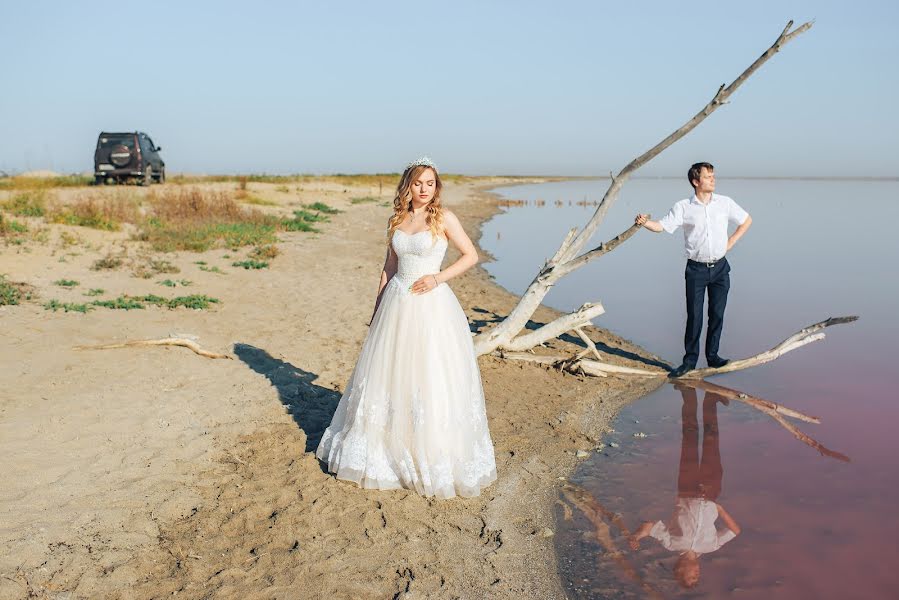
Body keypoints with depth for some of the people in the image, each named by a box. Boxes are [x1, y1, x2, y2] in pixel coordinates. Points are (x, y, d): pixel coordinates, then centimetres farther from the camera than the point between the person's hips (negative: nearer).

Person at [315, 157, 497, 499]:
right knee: (389, 375, 12)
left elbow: (471, 255, -1)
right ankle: (389, 446, 29)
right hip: (397, 304, 5)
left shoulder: (444, 218, -4)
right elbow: (390, 266, 15)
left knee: (432, 378, -1)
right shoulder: (396, 221, 9)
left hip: (431, 304, -5)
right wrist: (377, 308, 14)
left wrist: (438, 277, -13)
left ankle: (436, 456, 13)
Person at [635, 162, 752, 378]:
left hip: (720, 267, 2)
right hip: (696, 269, -2)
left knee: (717, 314, 6)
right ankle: (690, 360, 8)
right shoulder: (683, 207, -4)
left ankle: (712, 356, 19)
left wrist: (730, 242, 6)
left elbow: (746, 220, 14)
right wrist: (644, 222, -30)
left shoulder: (725, 203, 2)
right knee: (694, 315, -1)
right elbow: (662, 225, -10)